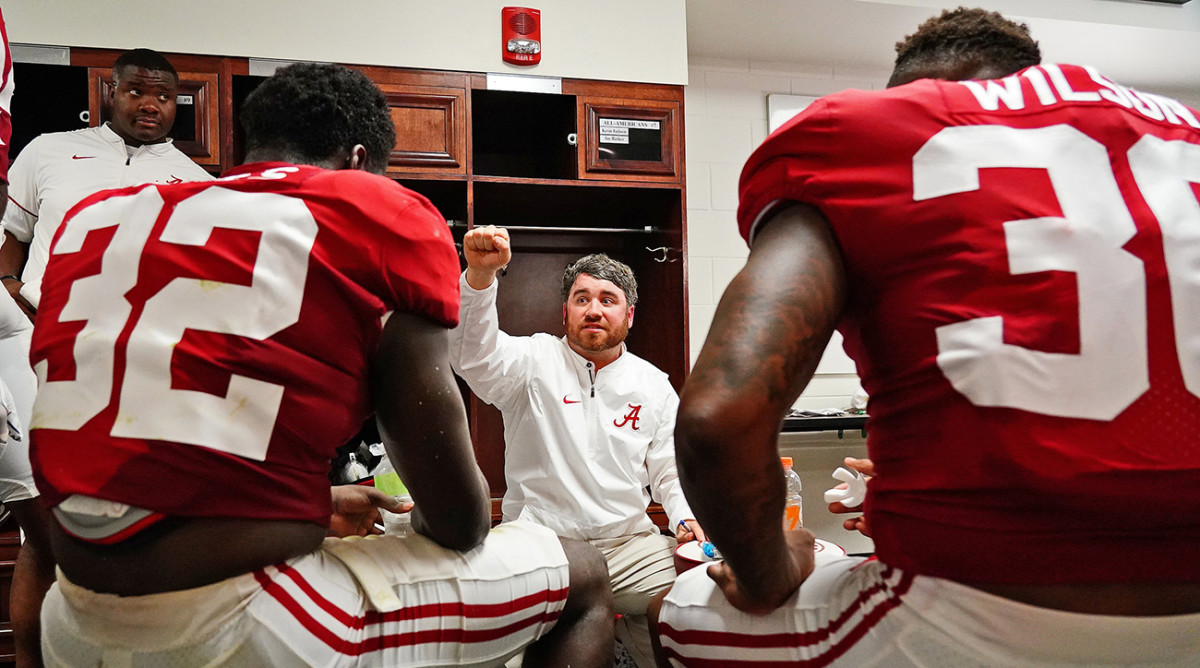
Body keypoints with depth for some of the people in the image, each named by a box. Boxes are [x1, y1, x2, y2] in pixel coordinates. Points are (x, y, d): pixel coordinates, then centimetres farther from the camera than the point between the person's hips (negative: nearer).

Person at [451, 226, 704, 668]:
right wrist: (480, 274, -35)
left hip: (629, 544, 3)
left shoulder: (654, 386, 11)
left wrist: (687, 521, -4)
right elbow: (475, 355, -20)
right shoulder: (535, 362, 1)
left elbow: (669, 472, 16)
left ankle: (607, 624, 10)